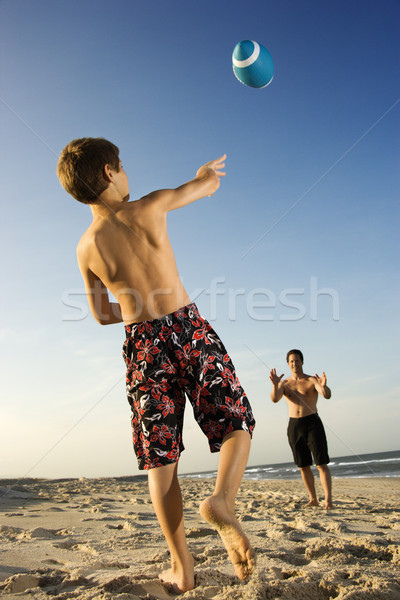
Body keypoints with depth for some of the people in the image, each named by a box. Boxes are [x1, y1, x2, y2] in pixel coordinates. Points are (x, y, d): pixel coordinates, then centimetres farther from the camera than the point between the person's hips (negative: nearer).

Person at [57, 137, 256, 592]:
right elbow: (209, 183, 15)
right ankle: (222, 502, -18)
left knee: (160, 458, 7)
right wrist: (205, 174, 39)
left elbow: (102, 315, 14)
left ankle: (182, 568, 10)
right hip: (188, 328, -2)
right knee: (236, 425, 10)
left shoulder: (86, 247, 5)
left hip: (142, 344, 2)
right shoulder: (149, 207, -2)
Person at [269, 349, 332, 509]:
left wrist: (323, 387, -41)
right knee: (303, 466, 7)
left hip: (312, 423, -3)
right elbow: (274, 399, -11)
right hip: (294, 425, 3)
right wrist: (275, 385, -31)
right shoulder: (284, 383, 8)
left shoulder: (312, 380, -1)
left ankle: (328, 500, -9)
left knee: (321, 464, -9)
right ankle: (313, 499, 16)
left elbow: (327, 395, -18)